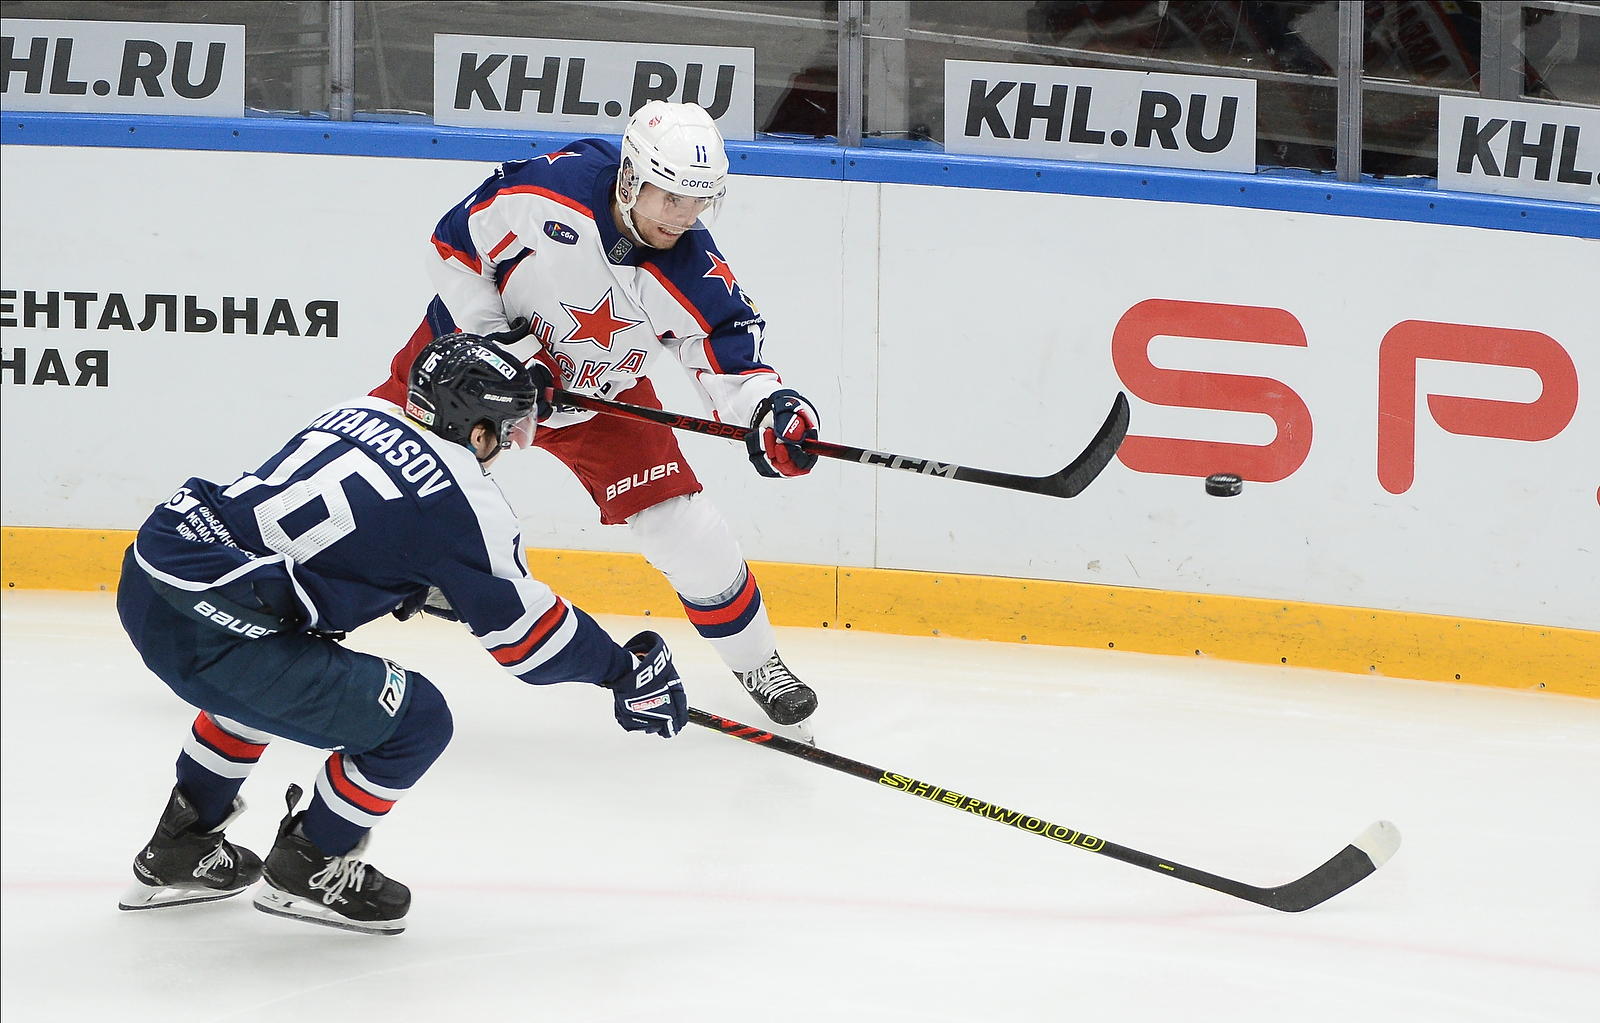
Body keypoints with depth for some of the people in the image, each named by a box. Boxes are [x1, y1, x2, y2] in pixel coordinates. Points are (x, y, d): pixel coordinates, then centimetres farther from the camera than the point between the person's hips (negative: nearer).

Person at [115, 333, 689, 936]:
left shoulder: (359, 413, 18)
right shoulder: (466, 501, -3)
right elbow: (528, 634, 6)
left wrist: (433, 592, 39)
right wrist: (626, 671, 20)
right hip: (213, 630, -8)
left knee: (262, 678, 38)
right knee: (415, 721, 3)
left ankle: (178, 852, 42)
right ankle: (308, 869, 19)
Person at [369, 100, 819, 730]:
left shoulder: (697, 279, -23)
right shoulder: (545, 193, -31)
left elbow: (731, 361, -18)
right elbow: (453, 247, -19)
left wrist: (770, 409, -40)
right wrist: (499, 344, -22)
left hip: (601, 397, 2)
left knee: (685, 530, -5)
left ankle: (756, 662, 17)